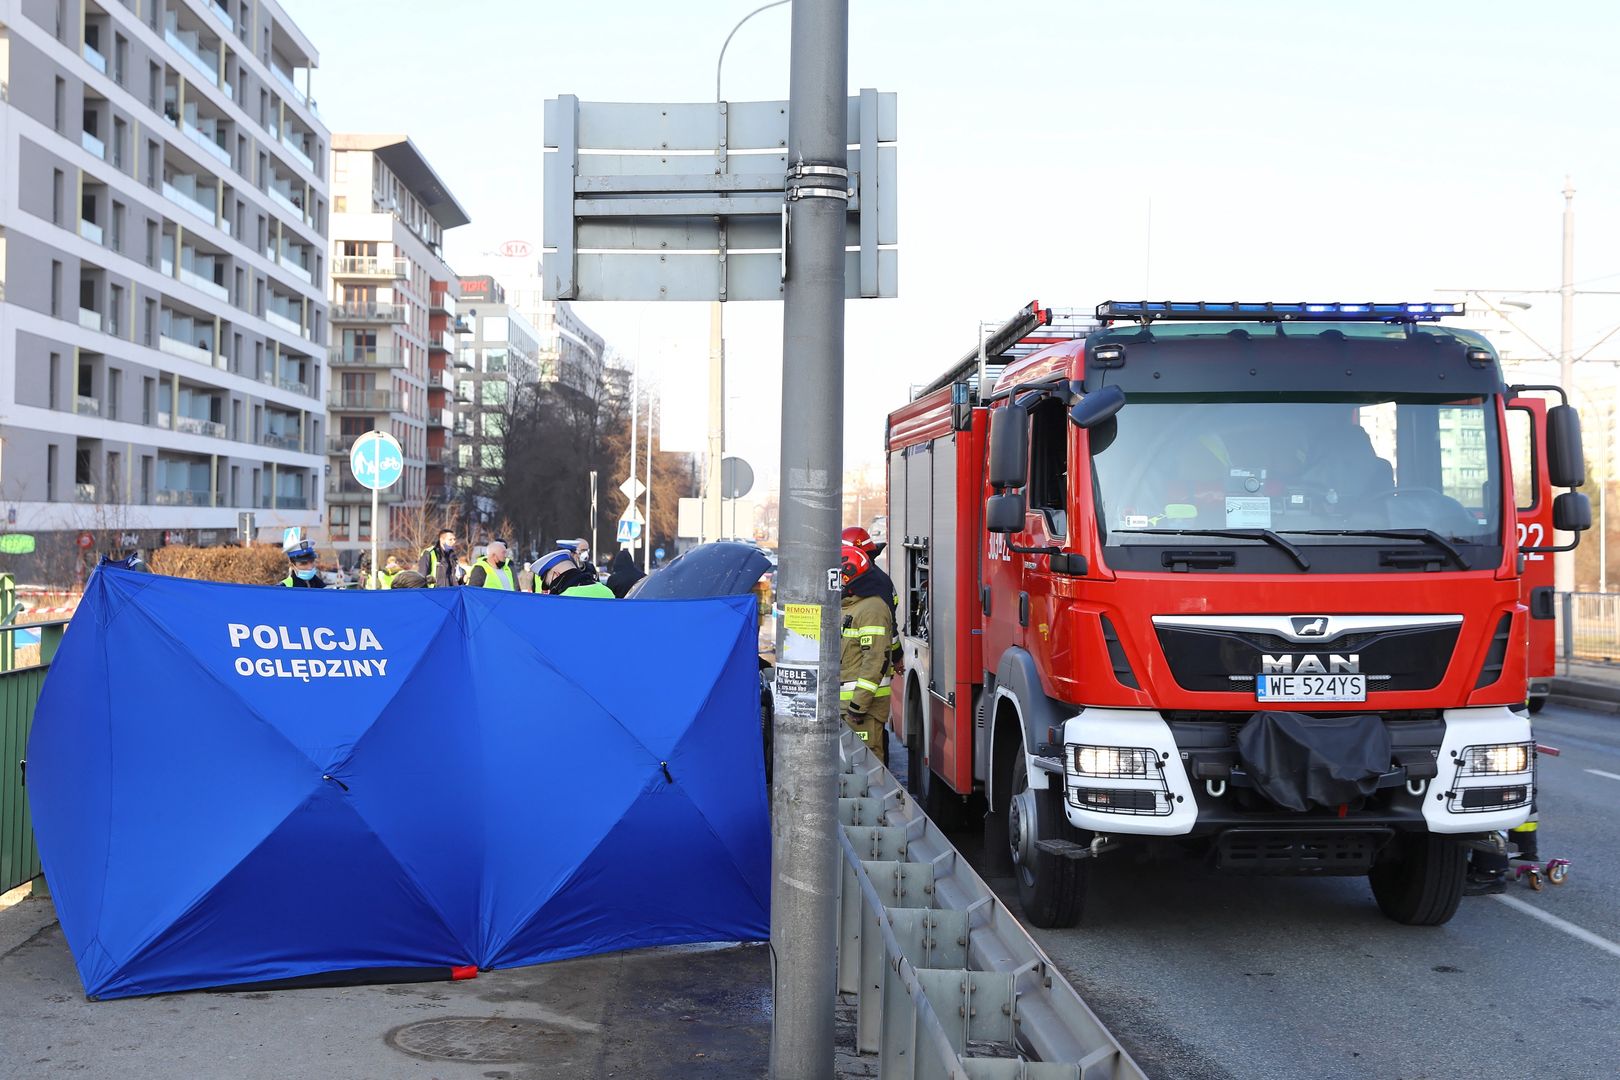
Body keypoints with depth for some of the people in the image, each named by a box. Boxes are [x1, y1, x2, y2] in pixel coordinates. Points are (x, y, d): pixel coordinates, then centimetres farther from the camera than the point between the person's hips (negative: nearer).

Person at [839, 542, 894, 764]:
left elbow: (875, 659, -21)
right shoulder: (843, 607, 19)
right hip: (842, 703, 10)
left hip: (865, 704, -10)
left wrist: (859, 702, -25)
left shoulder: (872, 608, -13)